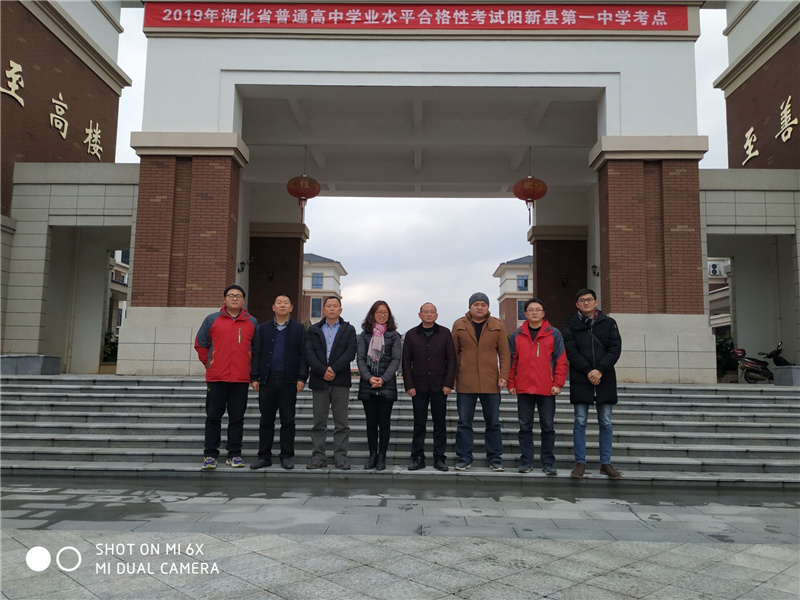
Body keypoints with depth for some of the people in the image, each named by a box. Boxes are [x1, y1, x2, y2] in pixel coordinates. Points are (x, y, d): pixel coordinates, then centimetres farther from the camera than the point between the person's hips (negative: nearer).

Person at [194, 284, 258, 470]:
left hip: (241, 378, 1)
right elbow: (200, 344, 13)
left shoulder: (252, 322, 9)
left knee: (237, 418, 5)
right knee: (213, 417, 3)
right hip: (216, 378, -1)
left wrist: (254, 374, 6)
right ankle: (210, 455, 11)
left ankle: (234, 454, 14)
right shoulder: (212, 320, 6)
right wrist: (208, 364, 8)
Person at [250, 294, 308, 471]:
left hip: (289, 381, -1)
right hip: (267, 380, 2)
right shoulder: (263, 328, 11)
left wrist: (302, 378, -7)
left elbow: (303, 355, 1)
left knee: (288, 421, 3)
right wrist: (255, 377, 0)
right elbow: (257, 354, 9)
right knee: (266, 420, 6)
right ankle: (264, 456, 14)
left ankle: (286, 456, 12)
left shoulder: (299, 329, 6)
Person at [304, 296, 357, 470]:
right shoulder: (313, 330, 13)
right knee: (319, 422, 5)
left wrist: (333, 369, -14)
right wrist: (322, 371, -13)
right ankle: (319, 457, 11)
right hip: (319, 381, 1)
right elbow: (308, 353, 0)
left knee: (341, 423, 1)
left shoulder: (349, 330, 9)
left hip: (341, 382, -1)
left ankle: (341, 458, 6)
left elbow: (350, 352, -3)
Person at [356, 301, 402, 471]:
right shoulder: (365, 335, 10)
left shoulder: (394, 335, 6)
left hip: (387, 385, -1)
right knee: (371, 422, 6)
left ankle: (382, 457, 10)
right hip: (367, 385, 1)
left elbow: (396, 360, -2)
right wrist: (369, 378, -12)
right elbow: (360, 358, 2)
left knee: (384, 422, 2)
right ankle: (372, 455, 14)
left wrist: (383, 379, -14)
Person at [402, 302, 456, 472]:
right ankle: (417, 458, 12)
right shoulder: (411, 335, 6)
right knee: (419, 423, 5)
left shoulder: (445, 333, 4)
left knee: (440, 423, 5)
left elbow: (451, 359, 2)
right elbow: (406, 361, 4)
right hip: (419, 387, 0)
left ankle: (439, 458, 13)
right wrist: (409, 385, -3)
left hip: (439, 386, 0)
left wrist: (448, 383, -5)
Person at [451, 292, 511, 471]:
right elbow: (453, 353, 7)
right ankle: (464, 458, 15)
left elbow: (504, 353, 5)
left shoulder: (498, 326, 5)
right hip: (465, 383, 0)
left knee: (493, 423, 8)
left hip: (491, 383, 0)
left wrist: (504, 376, -5)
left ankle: (495, 459, 18)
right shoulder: (459, 325, 5)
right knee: (464, 422, 5)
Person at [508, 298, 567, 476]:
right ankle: (526, 462, 15)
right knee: (525, 427, 6)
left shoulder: (554, 334, 3)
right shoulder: (517, 335, 7)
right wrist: (511, 383, 2)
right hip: (523, 388, 1)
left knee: (548, 427, 4)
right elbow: (512, 361, 9)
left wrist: (558, 384, -6)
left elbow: (561, 361, 2)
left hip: (547, 389, -1)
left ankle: (548, 463, 14)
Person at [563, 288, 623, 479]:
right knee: (580, 422, 1)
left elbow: (615, 348, 0)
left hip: (605, 379, 1)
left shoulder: (609, 323, 9)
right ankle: (580, 462, 8)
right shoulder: (571, 324, 6)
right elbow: (571, 350, -3)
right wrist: (587, 371, -13)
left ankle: (606, 463, 15)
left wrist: (600, 370, -12)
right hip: (580, 379, -1)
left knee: (606, 423, 6)